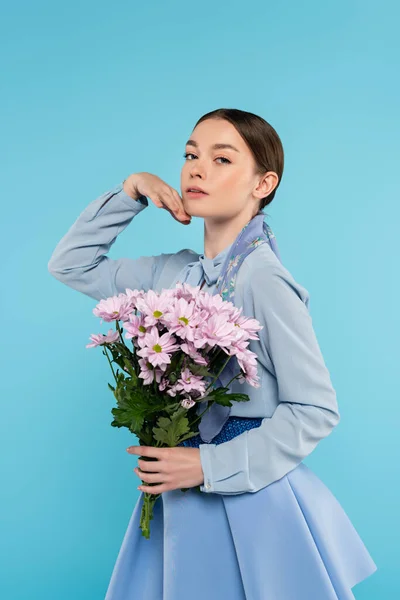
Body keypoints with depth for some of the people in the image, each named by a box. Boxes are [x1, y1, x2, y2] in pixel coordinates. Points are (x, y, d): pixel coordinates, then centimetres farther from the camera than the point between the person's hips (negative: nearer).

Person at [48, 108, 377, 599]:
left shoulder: (264, 280, -18)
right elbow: (70, 264, 12)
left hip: (249, 499, -6)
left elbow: (316, 410, -15)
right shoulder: (174, 272, 1)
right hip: (180, 497, 6)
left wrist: (211, 465, -18)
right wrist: (130, 190, 0)